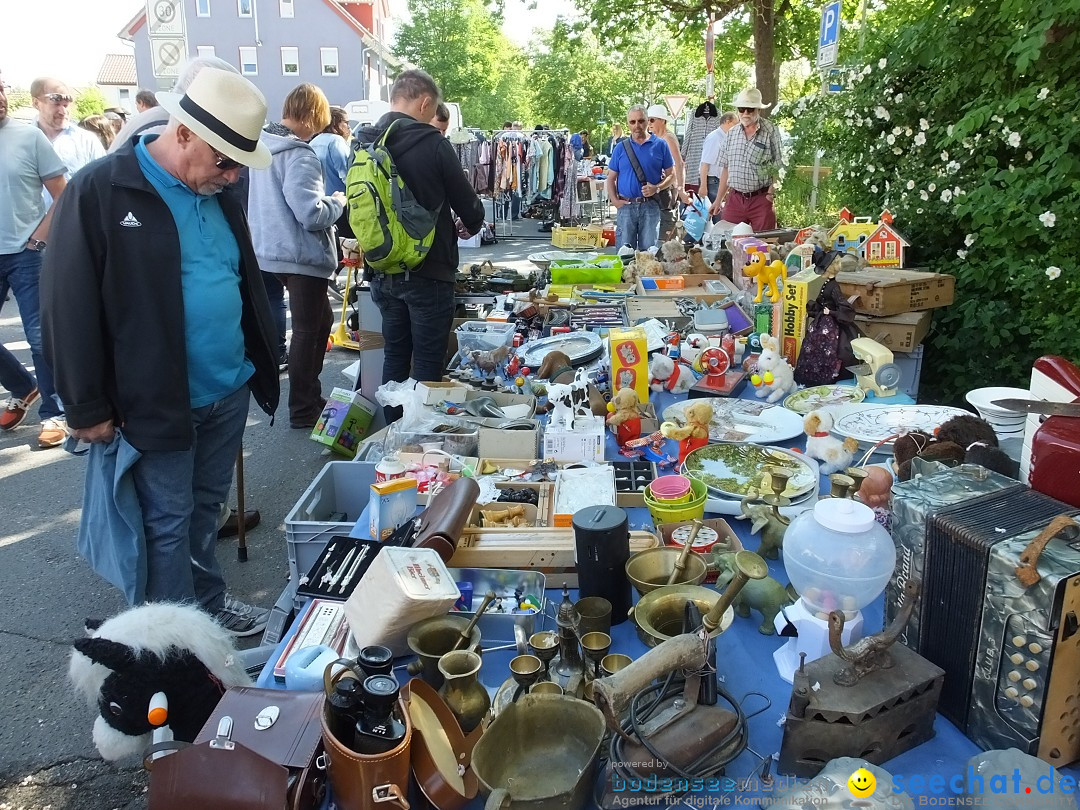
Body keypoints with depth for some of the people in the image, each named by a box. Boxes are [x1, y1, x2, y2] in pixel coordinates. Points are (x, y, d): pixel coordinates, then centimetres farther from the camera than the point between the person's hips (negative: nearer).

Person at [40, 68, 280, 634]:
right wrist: (88, 409, -10)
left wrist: (261, 363, 17)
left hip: (229, 392, 6)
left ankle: (208, 605, 37)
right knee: (168, 524, 7)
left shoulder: (220, 194, 8)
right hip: (158, 402, -6)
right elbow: (70, 309, -12)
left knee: (205, 511, 20)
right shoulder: (99, 192, -12)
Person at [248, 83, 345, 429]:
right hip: (302, 256, -9)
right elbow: (312, 215, -27)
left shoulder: (263, 146, 8)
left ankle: (309, 395, 30)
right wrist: (337, 202, -7)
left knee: (321, 320, 21)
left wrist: (324, 200, 18)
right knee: (307, 332, 2)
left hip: (272, 250, 9)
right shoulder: (299, 156, -20)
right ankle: (302, 410, 13)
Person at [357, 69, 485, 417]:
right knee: (427, 362, 1)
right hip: (427, 271, -6)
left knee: (394, 354, 16)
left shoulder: (364, 143, 5)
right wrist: (472, 225, 17)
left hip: (381, 272, 6)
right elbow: (466, 202, -5)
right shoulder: (432, 143, -13)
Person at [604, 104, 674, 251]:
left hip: (650, 206, -1)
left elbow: (671, 175, 6)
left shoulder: (660, 145, 5)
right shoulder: (621, 148, 9)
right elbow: (611, 179, 12)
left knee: (649, 251, 3)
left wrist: (656, 188, -12)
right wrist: (614, 200, -4)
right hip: (625, 206, 1)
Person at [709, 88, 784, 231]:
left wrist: (771, 193, -16)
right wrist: (718, 200, 14)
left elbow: (777, 167, -4)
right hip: (734, 199, 4)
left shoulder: (770, 131, -3)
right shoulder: (732, 133, 11)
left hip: (761, 200, -4)